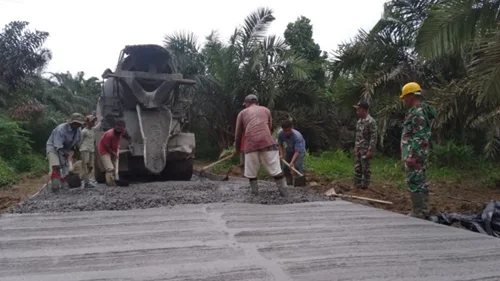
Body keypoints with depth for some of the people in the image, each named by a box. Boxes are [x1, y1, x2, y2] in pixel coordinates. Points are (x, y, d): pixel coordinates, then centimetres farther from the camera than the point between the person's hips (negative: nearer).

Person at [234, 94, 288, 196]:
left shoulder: (242, 113, 20)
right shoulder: (266, 110, 24)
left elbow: (238, 133, 21)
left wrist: (237, 149, 32)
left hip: (251, 143, 0)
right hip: (267, 141, 1)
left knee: (251, 171, 14)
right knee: (275, 168, 5)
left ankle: (254, 191, 18)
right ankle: (284, 191, 6)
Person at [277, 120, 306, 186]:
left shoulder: (297, 136, -39)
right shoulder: (280, 133, -24)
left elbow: (297, 151, -38)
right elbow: (280, 144, -6)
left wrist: (292, 162, -47)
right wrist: (281, 154, -18)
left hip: (299, 149, -5)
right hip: (289, 150, 5)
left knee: (297, 165, -26)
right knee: (285, 167, 3)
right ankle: (289, 184, 20)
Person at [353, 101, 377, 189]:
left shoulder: (371, 121, -15)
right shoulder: (359, 120, 11)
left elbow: (373, 137, -18)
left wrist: (370, 150, -20)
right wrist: (355, 147, 15)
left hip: (366, 149, -8)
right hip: (358, 149, 8)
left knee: (365, 167, 0)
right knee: (357, 167, 11)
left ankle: (365, 184, 9)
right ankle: (357, 184, 20)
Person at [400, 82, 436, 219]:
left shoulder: (417, 113, -16)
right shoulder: (420, 111, 17)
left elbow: (419, 138, -23)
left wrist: (411, 156, -24)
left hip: (414, 155, -11)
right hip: (419, 154, 11)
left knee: (414, 183, -7)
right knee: (421, 182, 13)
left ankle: (417, 213, -3)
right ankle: (423, 210, 20)